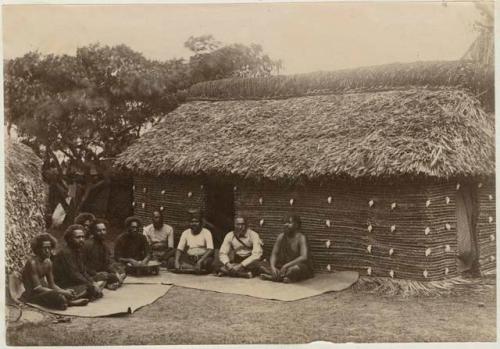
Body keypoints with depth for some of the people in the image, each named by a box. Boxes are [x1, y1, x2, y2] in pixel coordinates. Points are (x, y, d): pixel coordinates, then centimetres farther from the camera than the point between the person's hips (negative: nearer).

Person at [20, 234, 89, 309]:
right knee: (60, 298, -27)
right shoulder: (32, 263, -19)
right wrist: (62, 292, -27)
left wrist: (65, 291, -13)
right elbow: (37, 288, -25)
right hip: (31, 294, -8)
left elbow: (52, 284, 8)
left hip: (43, 291, 8)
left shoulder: (48, 262, 6)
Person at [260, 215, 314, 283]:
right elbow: (274, 254, 1)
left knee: (295, 269, -41)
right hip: (283, 266, 6)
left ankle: (270, 277, -30)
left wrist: (287, 265, -31)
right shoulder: (281, 236, 3)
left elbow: (304, 257, -27)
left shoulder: (301, 238, -14)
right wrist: (273, 267, -20)